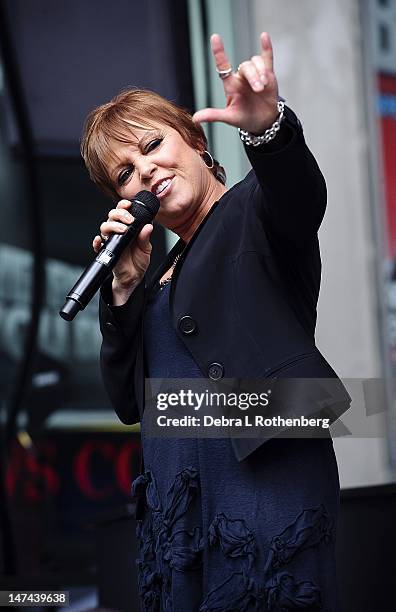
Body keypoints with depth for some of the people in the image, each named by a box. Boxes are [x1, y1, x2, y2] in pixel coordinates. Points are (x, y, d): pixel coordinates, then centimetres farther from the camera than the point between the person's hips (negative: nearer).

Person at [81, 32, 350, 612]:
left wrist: (267, 127, -44)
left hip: (263, 484, -7)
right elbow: (130, 402, 15)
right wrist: (124, 287, 4)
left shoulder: (254, 210, 2)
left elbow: (300, 196, -23)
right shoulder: (162, 271, 20)